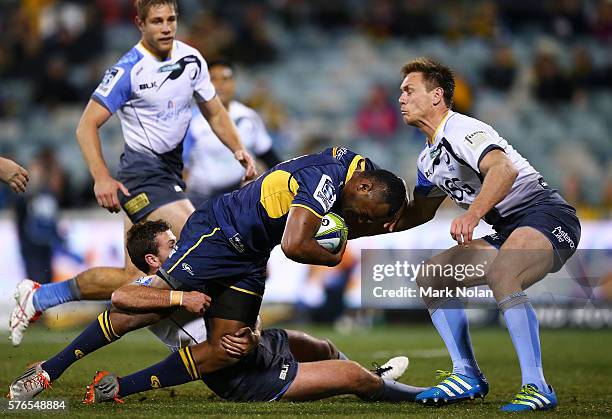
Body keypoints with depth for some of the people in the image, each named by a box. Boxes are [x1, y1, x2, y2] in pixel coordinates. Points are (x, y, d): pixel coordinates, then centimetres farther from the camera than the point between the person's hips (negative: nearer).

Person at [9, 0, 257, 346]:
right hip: (143, 173, -7)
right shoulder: (128, 70, -14)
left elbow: (215, 113, 17)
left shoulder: (191, 59, 6)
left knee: (133, 277, 4)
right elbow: (87, 125, -13)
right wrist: (102, 177, -25)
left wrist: (239, 150, 1)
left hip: (170, 172, 7)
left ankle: (37, 297, 16)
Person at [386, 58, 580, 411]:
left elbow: (504, 169, -33)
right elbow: (422, 210, 31)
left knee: (499, 274, -37)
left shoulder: (461, 130, -15)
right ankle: (468, 376, 7)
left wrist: (472, 215, -47)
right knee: (431, 278, 4)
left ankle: (537, 389, -33)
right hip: (508, 232, 10)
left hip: (547, 214, -10)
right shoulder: (430, 159, 16)